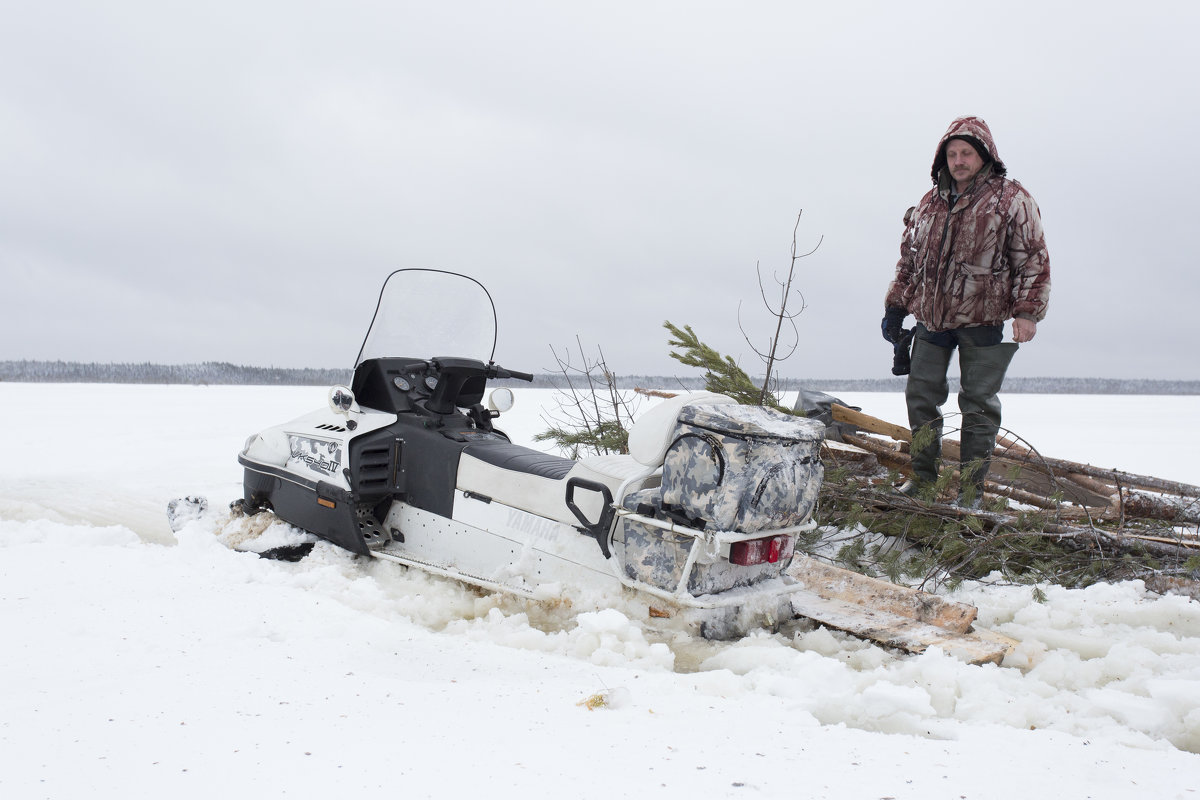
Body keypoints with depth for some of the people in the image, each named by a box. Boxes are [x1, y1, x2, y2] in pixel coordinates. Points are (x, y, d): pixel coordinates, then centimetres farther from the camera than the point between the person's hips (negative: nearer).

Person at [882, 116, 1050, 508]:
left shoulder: (1011, 199, -2)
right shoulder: (930, 203, 13)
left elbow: (1033, 259, -5)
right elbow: (909, 259, 21)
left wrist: (1027, 312, -14)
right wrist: (895, 307, 17)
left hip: (983, 321, -5)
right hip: (932, 317, 5)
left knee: (978, 403, 1)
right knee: (921, 395, 6)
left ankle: (971, 489, 8)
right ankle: (923, 476, 19)